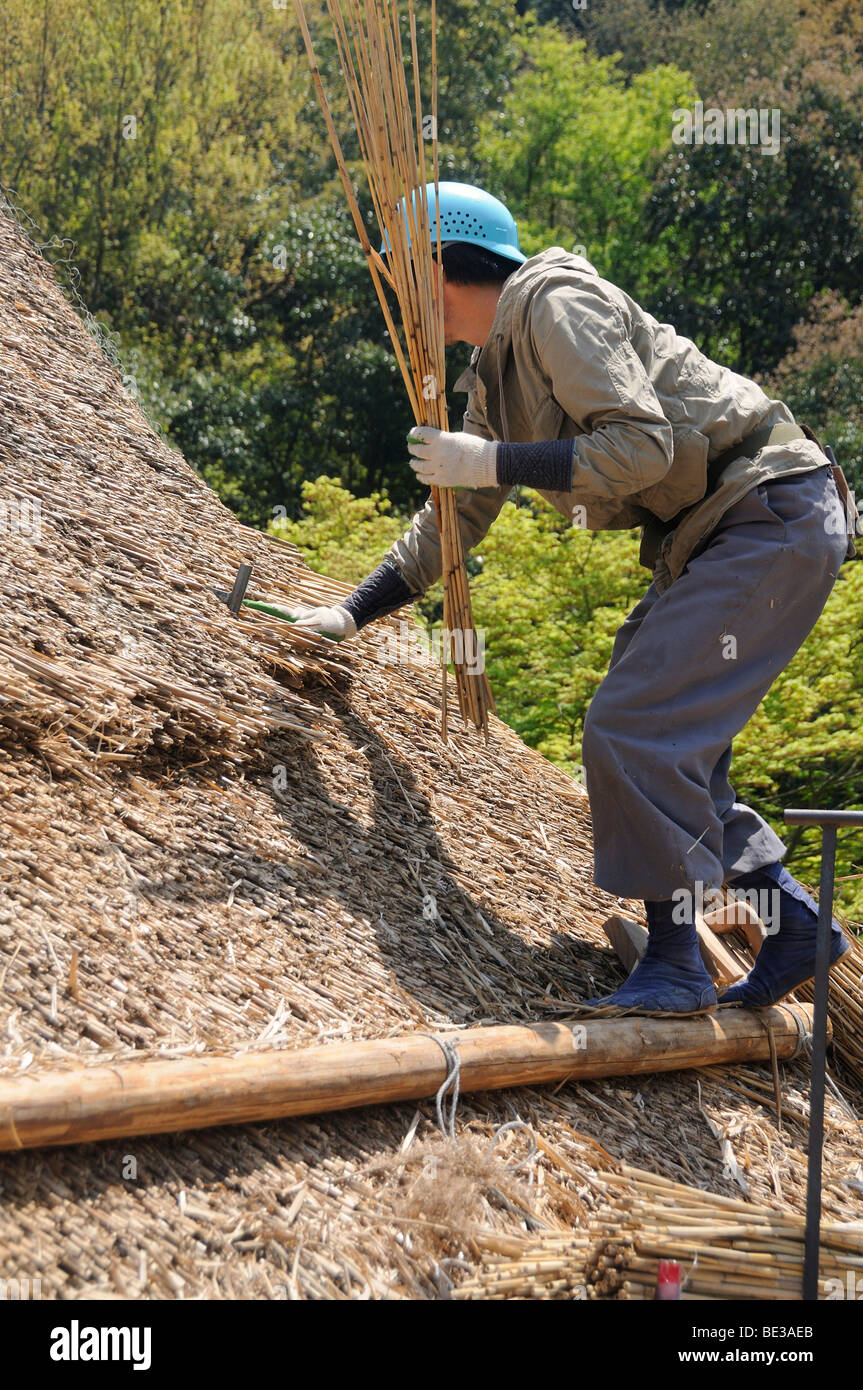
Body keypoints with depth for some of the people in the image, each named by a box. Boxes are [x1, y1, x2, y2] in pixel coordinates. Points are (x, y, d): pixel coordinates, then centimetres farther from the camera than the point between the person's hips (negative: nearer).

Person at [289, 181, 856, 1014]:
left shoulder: (557, 305, -13)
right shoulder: (492, 375, 16)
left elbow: (643, 445, -23)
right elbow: (457, 517, 25)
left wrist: (490, 461, -19)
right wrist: (351, 613, 24)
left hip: (773, 520, -10)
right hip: (711, 538, 10)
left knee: (635, 731, -14)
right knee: (665, 743, 10)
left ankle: (675, 965, -5)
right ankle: (793, 924, 18)